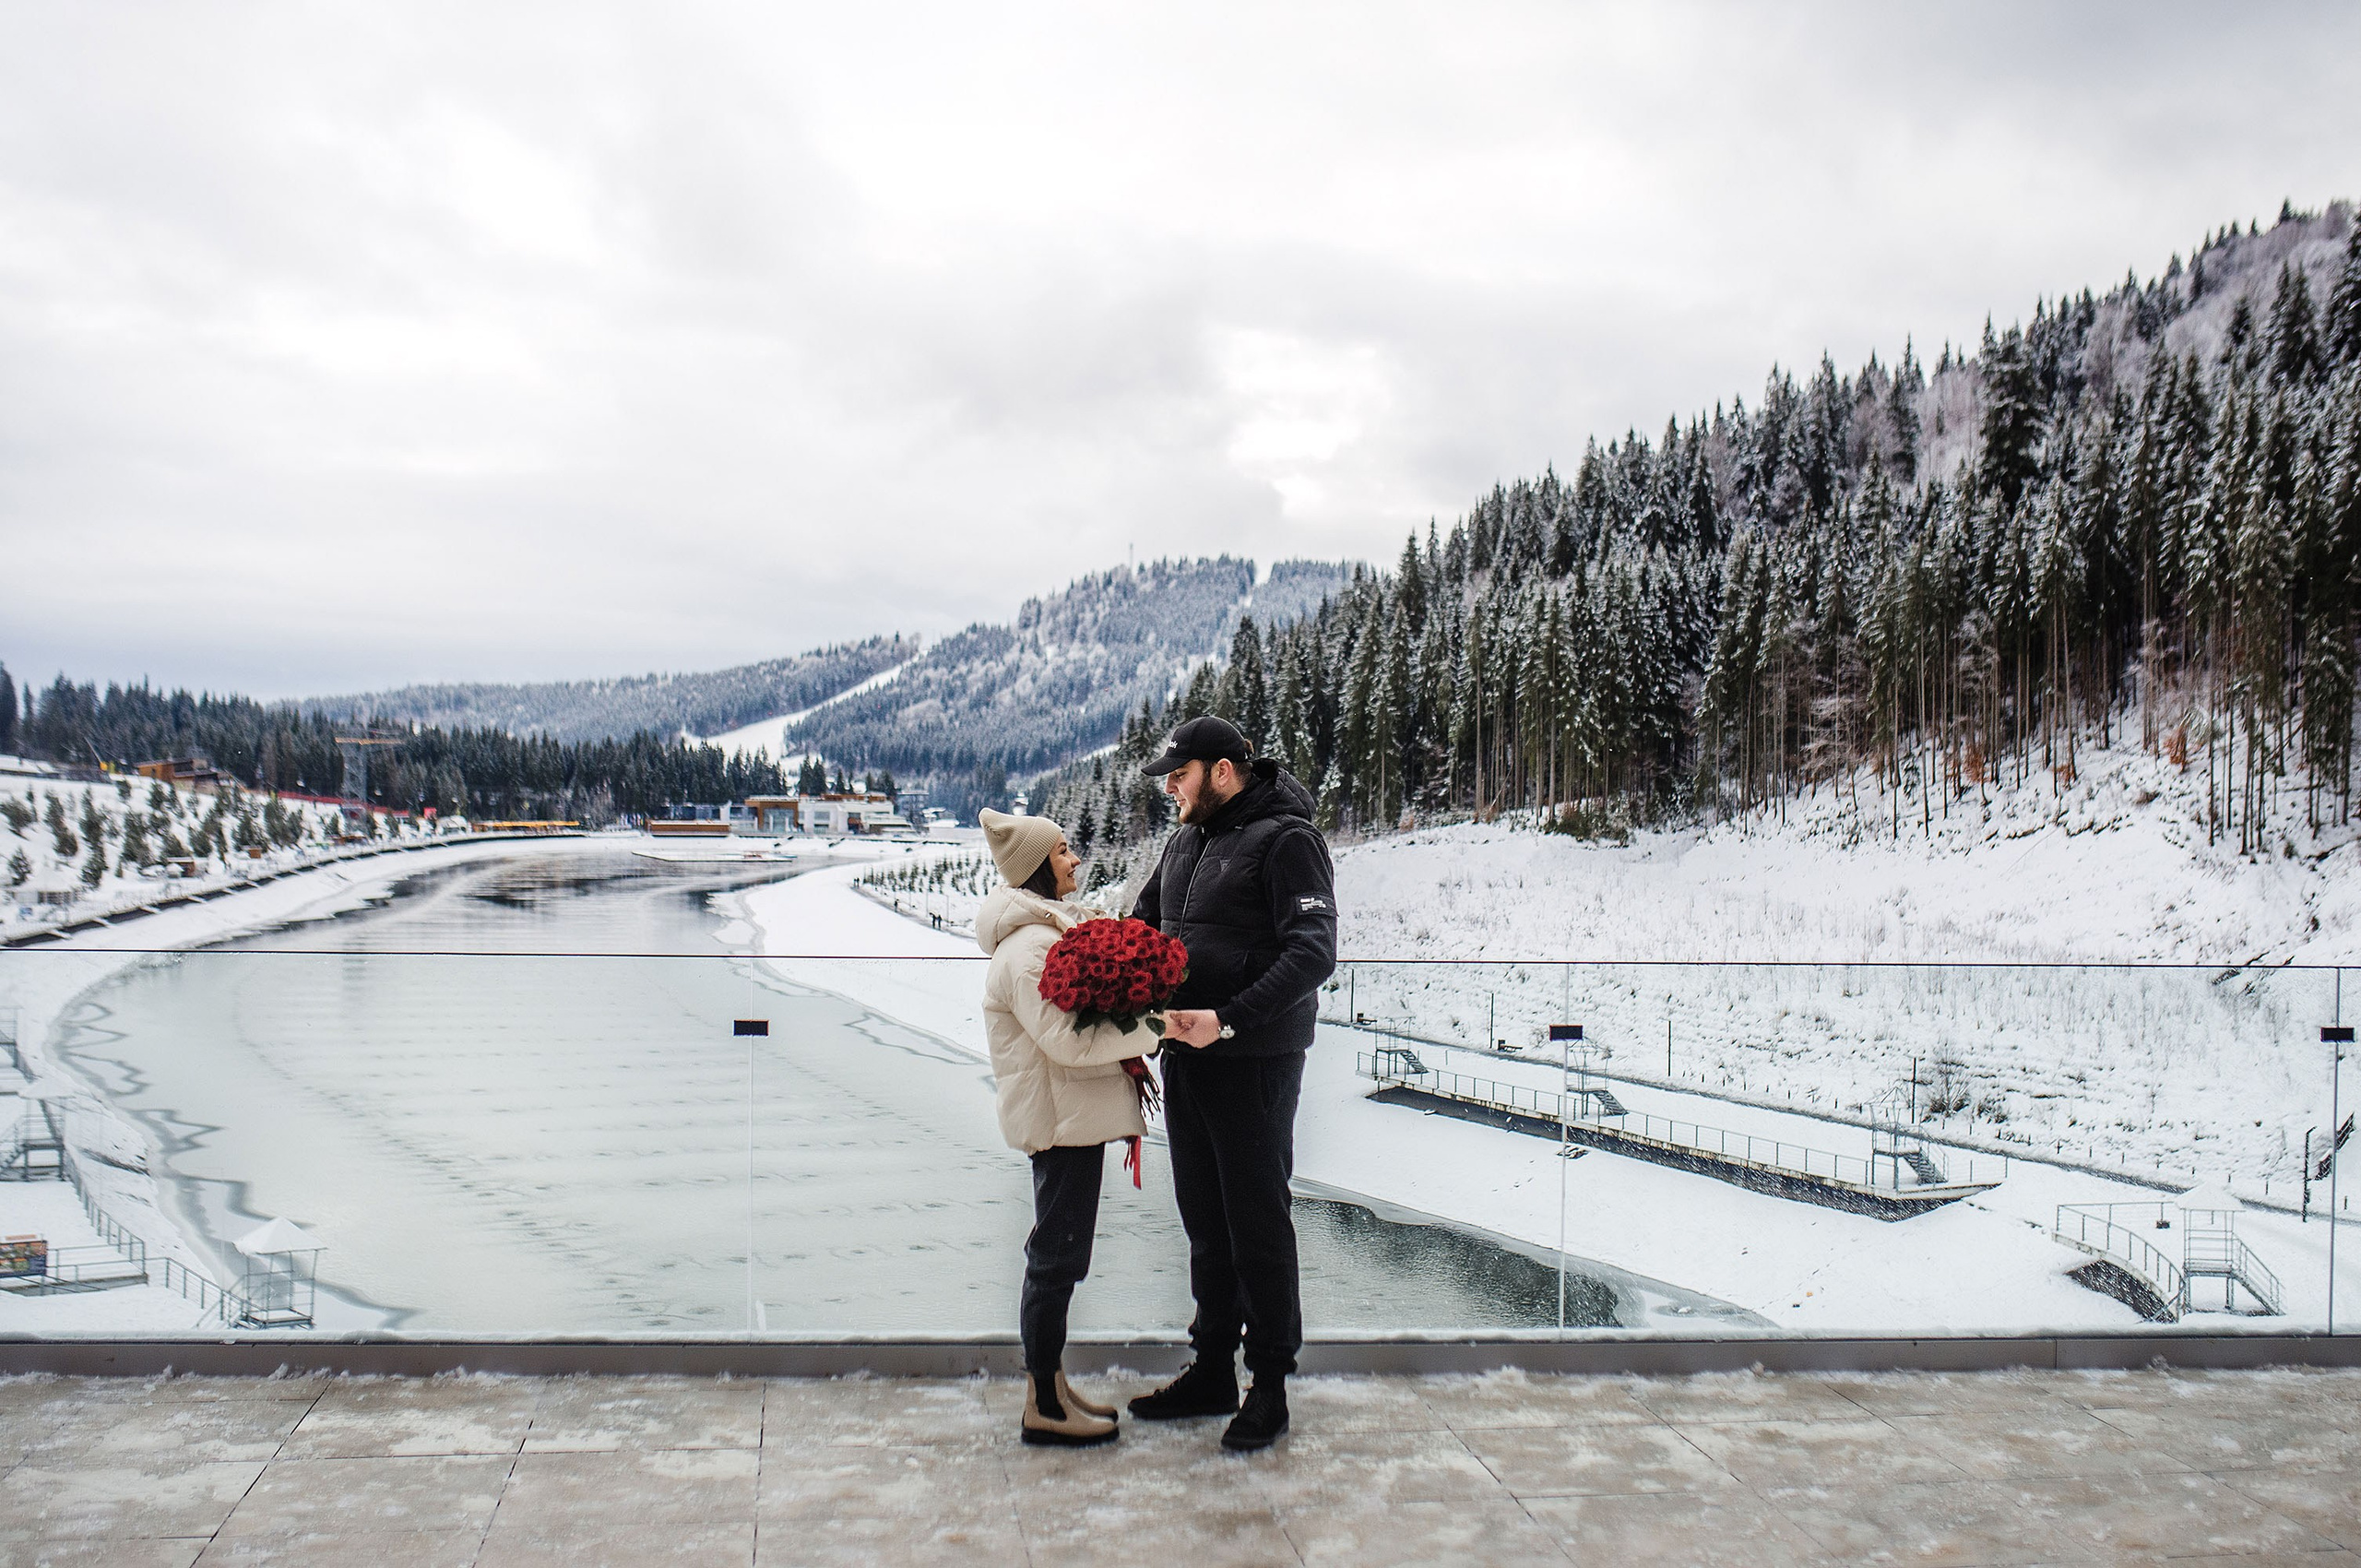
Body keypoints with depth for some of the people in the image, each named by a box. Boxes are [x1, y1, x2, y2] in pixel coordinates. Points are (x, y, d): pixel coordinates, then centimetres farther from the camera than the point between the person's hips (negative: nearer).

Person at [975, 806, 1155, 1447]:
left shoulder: (1056, 928, 16)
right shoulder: (1027, 946, -18)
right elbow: (1068, 1039, -26)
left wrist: (1125, 1045, 6)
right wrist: (1153, 1028, -24)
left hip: (1073, 1112, 10)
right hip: (1060, 1116, -10)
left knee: (1058, 1256, 16)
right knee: (1057, 1257, -3)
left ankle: (1051, 1387, 26)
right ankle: (1044, 1407, 7)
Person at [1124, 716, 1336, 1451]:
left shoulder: (1285, 839, -12)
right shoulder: (1186, 839, 14)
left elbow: (1312, 953, -21)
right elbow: (1142, 921, 22)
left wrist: (1229, 1019, -30)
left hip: (1254, 1060, -8)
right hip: (1186, 1055, 8)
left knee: (1258, 1220, 1)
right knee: (1204, 1218, 15)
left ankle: (1270, 1385, 13)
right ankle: (1212, 1369, 27)